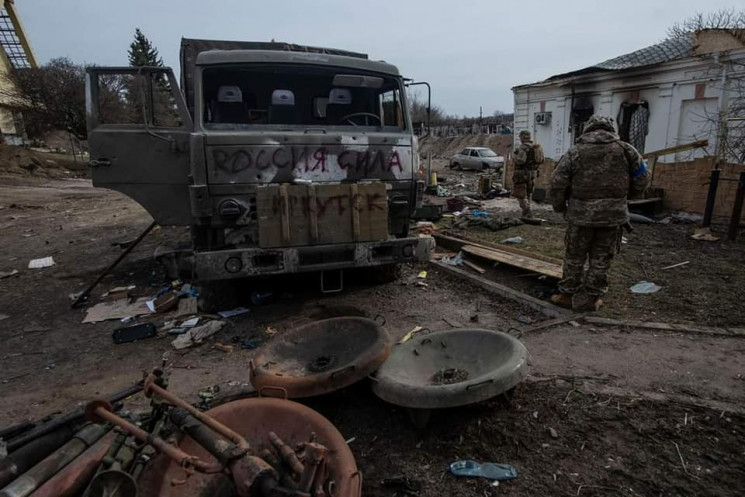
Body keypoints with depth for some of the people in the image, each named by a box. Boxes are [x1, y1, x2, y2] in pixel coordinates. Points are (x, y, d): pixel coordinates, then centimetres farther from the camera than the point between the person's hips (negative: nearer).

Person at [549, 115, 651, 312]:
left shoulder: (575, 151, 0)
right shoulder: (625, 150, 4)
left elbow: (557, 183, -3)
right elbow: (642, 181, 7)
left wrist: (560, 207, 11)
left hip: (581, 214, -1)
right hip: (613, 214, 1)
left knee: (574, 257, 12)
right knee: (601, 259, 12)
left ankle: (568, 294, 21)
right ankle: (590, 298, 20)